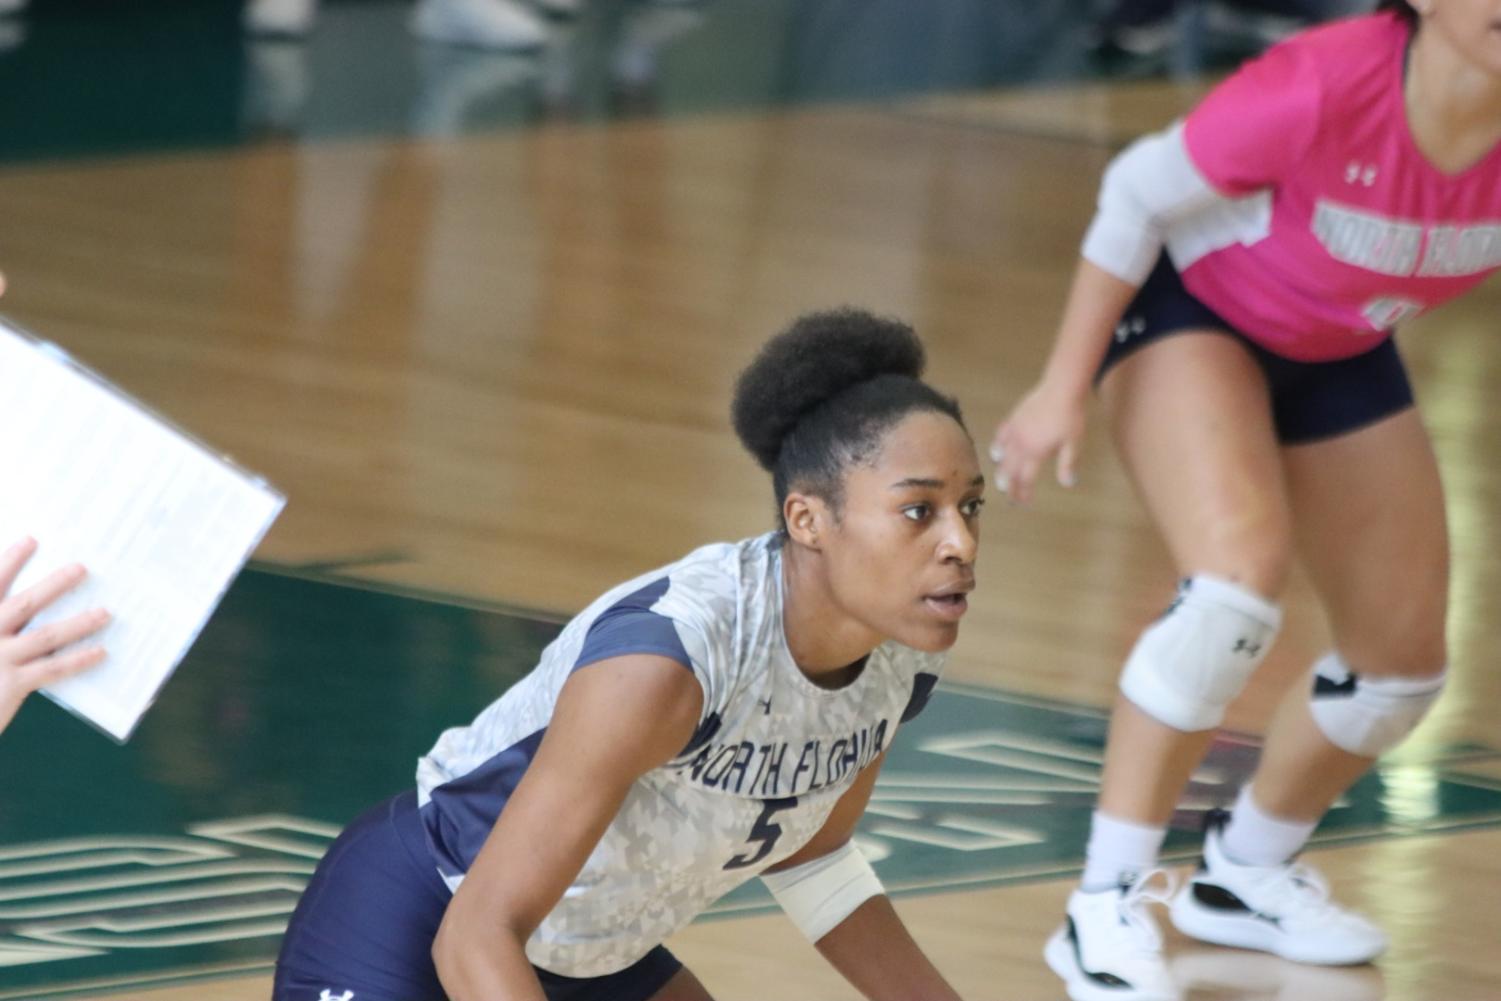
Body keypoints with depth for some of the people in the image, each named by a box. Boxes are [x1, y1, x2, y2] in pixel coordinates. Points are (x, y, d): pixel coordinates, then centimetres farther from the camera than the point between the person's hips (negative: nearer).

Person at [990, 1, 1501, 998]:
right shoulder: (1324, 90, -38)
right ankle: (1105, 908, -21)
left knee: (1404, 659, 10)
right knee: (1242, 568, -31)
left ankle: (1245, 873, 38)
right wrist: (1063, 388, -16)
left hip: (1338, 349, 6)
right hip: (1193, 308, -6)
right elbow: (1138, 197, -22)